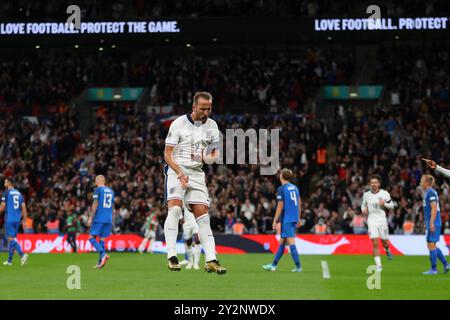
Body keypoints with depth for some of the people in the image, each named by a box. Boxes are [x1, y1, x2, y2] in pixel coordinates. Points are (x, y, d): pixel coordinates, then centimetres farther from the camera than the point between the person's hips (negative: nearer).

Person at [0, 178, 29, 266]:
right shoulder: (19, 193, 12)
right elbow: (24, 208, 10)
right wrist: (24, 221, 13)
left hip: (9, 219, -6)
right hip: (17, 219, 6)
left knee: (11, 239, -9)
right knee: (12, 239, 14)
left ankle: (22, 254, -27)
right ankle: (9, 260, 18)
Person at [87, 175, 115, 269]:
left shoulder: (98, 190, -4)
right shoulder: (111, 191, 16)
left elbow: (95, 204, -10)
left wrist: (91, 218, -8)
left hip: (99, 218, -6)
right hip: (108, 219, 6)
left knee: (91, 237, -1)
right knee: (102, 239, 8)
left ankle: (103, 254, -22)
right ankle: (100, 263, 3)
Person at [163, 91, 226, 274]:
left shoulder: (211, 126, 8)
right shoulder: (179, 123, -6)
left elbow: (210, 156, 11)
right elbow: (167, 154, -6)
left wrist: (212, 157, -14)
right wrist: (180, 173, -21)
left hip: (197, 173, 4)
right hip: (176, 170, -4)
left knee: (203, 216, -2)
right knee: (175, 209, -23)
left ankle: (211, 260, -5)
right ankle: (171, 256, -24)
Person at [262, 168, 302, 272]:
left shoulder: (281, 189, -10)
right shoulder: (295, 188, 11)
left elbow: (280, 206, -12)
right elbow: (299, 203, 13)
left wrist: (275, 221, -6)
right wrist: (298, 218, 20)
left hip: (286, 219, -7)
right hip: (294, 218, 7)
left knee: (291, 242, -7)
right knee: (282, 241, 14)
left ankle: (298, 266, -11)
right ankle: (274, 265, 21)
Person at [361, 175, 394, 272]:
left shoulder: (384, 194, -3)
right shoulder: (366, 194, 4)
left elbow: (391, 206, 4)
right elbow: (363, 205, 19)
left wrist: (384, 204, -17)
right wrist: (363, 210, -4)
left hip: (382, 220, 0)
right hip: (371, 221, 0)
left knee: (384, 242, 8)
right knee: (375, 243, -10)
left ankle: (387, 250, 46)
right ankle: (378, 265, -6)